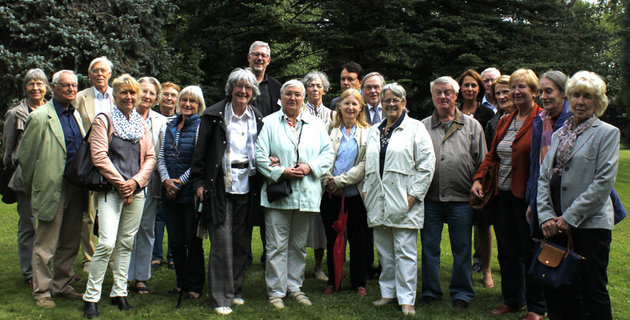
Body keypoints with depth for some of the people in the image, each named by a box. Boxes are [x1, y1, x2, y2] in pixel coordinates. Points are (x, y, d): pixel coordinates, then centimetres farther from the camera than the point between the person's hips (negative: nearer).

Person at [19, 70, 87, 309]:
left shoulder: (76, 115, 13)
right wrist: (34, 186, 3)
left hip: (75, 189, 6)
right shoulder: (40, 117, -7)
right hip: (52, 188, -6)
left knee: (70, 243, 13)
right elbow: (25, 154, -4)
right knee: (45, 245, 2)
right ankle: (42, 291, 13)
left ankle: (62, 285, 26)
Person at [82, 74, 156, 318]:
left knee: (126, 243, 9)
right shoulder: (103, 121, 1)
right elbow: (99, 156, -8)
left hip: (136, 190, 5)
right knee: (107, 243, -13)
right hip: (111, 189, -5)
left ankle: (119, 292, 19)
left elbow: (150, 157, 11)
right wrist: (120, 183, -11)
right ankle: (91, 297, -1)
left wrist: (136, 181, -5)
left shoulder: (141, 124, 15)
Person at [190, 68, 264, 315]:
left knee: (242, 242, 9)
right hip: (220, 185, -3)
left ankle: (235, 289, 24)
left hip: (247, 187, 4)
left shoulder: (258, 119, 11)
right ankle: (221, 297, 5)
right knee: (222, 242, -5)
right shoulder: (214, 115, 1)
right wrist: (198, 181, -4)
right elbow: (201, 151, 1)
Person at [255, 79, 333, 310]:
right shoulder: (268, 123, 2)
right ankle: (276, 291, 11)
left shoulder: (316, 124, 12)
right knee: (277, 246, 0)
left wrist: (310, 167, -9)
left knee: (299, 245, 13)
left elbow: (328, 153, 7)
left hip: (306, 194, 3)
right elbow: (260, 157, -4)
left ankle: (294, 287, 25)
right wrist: (282, 172, -14)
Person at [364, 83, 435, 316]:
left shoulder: (415, 128, -1)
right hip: (378, 201, 6)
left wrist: (414, 194, -11)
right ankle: (388, 292, 23)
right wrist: (366, 189, 10)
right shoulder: (374, 131, 16)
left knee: (405, 251, -3)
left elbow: (427, 163, -6)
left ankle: (406, 299, 4)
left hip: (403, 200, -5)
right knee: (384, 251, 12)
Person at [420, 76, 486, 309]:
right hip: (430, 198, 1)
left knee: (461, 248, 7)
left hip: (461, 200, -1)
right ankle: (430, 291, 23)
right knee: (429, 246, 9)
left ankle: (461, 293, 22)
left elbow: (481, 162, 7)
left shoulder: (472, 126, 7)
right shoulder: (422, 127, 8)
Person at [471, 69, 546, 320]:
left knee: (530, 252, 4)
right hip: (503, 195, 7)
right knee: (507, 251, 15)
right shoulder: (505, 121, 13)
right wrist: (478, 178, 3)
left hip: (526, 196, -7)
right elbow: (492, 155, 17)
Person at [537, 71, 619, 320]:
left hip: (590, 223, -5)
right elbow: (543, 177, 10)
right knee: (556, 289, 8)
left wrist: (570, 217, -13)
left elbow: (603, 182, -10)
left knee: (593, 290, 0)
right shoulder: (559, 134, 16)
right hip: (557, 225, 5)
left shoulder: (607, 133, -1)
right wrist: (546, 216, -4)